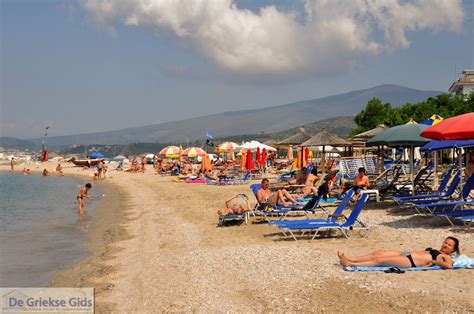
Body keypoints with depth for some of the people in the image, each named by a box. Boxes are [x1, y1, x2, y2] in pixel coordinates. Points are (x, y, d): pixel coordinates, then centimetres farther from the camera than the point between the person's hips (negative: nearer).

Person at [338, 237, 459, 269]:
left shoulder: (446, 257, 4)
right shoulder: (434, 251, 28)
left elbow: (448, 265, -18)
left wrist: (433, 261, -13)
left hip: (411, 262, -8)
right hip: (407, 254, 8)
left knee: (379, 260, -16)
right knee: (378, 254, -5)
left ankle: (350, 264, -18)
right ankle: (350, 259, -8)